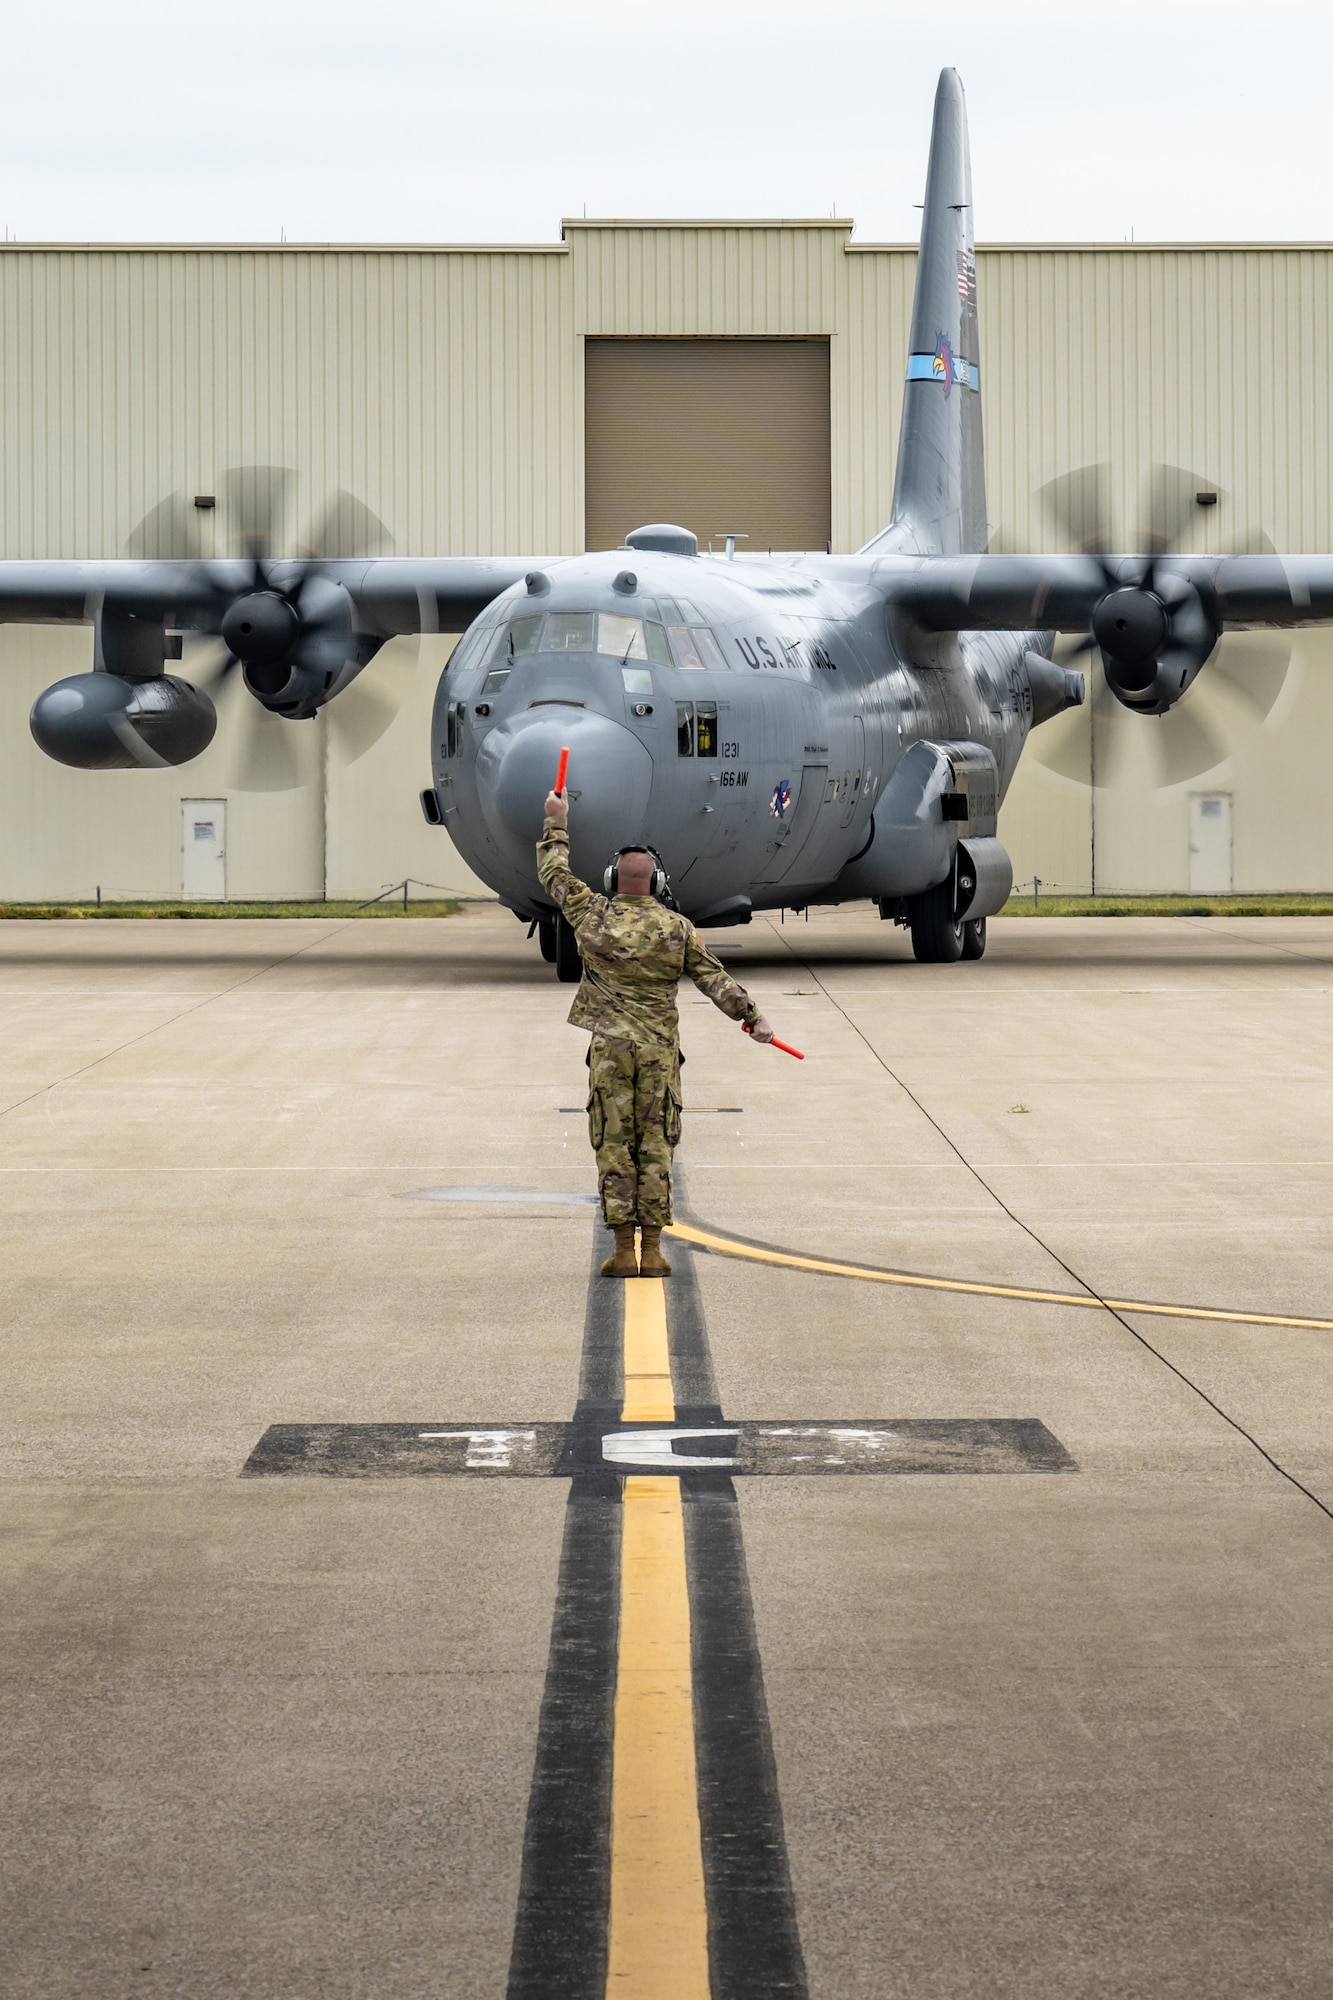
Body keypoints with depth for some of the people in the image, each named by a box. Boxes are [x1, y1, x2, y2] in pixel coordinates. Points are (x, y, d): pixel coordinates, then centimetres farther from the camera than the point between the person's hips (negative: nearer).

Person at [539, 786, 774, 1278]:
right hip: (660, 1049, 1)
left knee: (614, 1146, 2)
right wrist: (752, 1017, 9)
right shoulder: (677, 927, -1)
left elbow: (555, 872, 12)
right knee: (655, 1148, 4)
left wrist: (557, 822, 25)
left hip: (609, 1048, -1)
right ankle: (651, 1251, 3)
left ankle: (623, 1251, 1)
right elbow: (714, 978, 1)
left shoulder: (593, 917, -2)